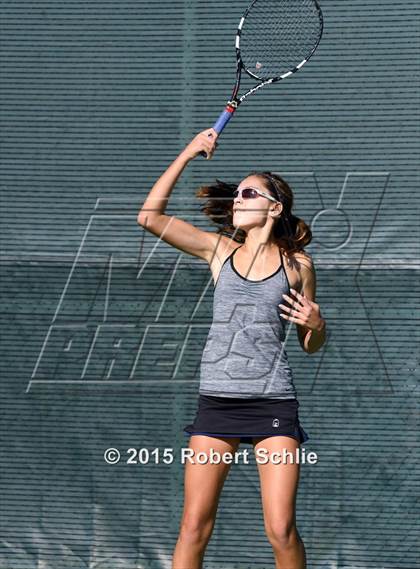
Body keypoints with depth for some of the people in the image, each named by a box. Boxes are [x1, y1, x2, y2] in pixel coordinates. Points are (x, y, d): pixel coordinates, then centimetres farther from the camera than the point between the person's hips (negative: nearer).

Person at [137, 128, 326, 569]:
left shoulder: (298, 264, 6)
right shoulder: (219, 249, 8)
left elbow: (310, 346, 16)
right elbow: (150, 217, -3)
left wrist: (316, 325, -7)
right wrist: (186, 156, -5)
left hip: (273, 401, -1)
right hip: (217, 401, 1)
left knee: (281, 531, -8)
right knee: (194, 528, -2)